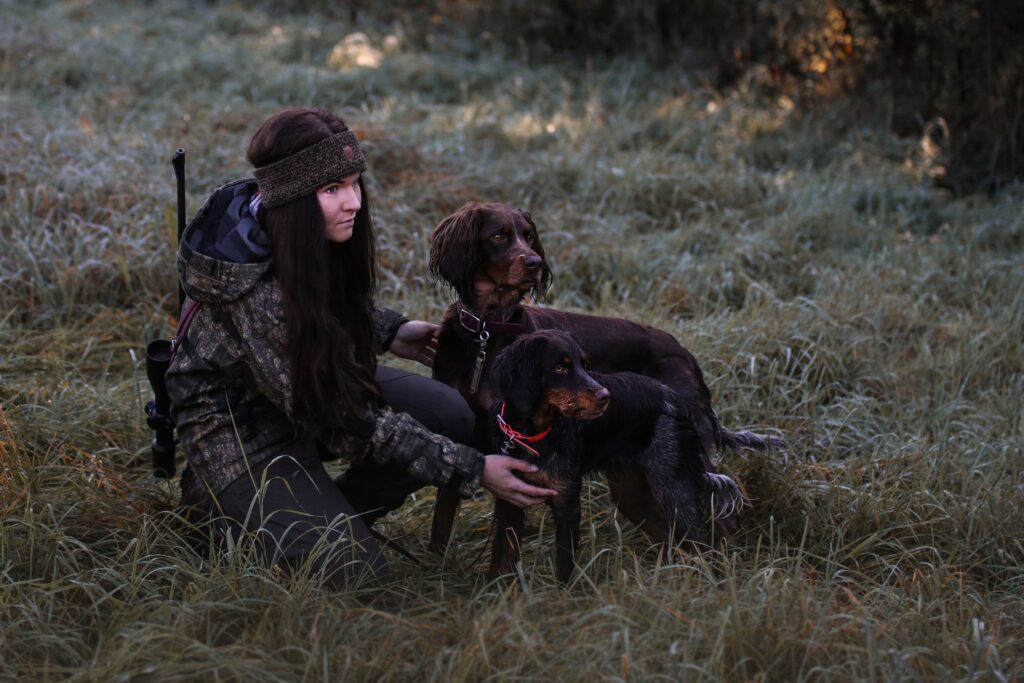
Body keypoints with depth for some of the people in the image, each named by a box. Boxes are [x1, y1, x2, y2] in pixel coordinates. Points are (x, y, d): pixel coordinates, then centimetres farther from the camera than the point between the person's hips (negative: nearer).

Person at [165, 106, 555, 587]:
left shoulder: (310, 241, -12)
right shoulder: (254, 289, -35)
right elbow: (348, 419, -29)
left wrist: (389, 332, 5)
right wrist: (473, 471, -28)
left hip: (315, 380, 8)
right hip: (236, 426, -8)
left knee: (450, 417, -13)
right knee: (352, 572, -19)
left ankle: (332, 516, 8)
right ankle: (225, 509, 6)